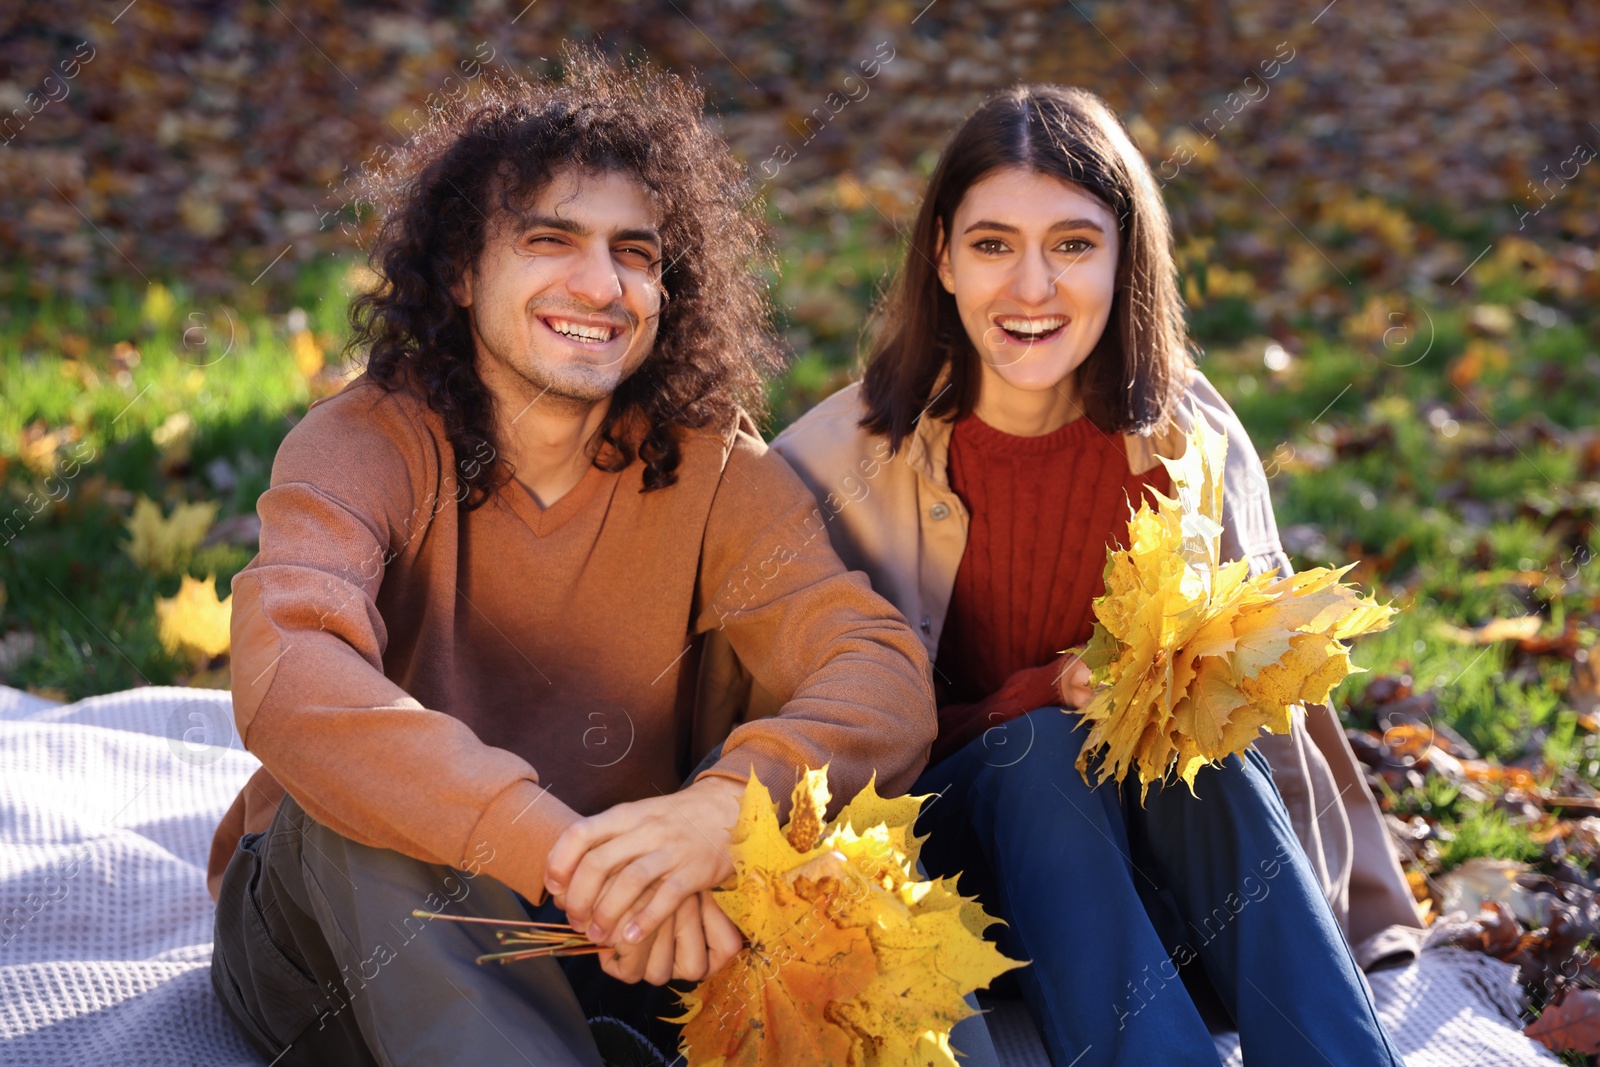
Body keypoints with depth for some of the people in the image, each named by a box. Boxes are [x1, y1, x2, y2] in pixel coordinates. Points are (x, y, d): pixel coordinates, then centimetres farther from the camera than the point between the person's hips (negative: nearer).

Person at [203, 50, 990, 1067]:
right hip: (342, 924, -2)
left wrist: (726, 804, -42)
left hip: (602, 936, 2)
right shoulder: (365, 444, -13)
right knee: (360, 806, -36)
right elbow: (287, 677, -34)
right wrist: (559, 846, -47)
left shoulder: (709, 464, -5)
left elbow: (887, 673, -20)